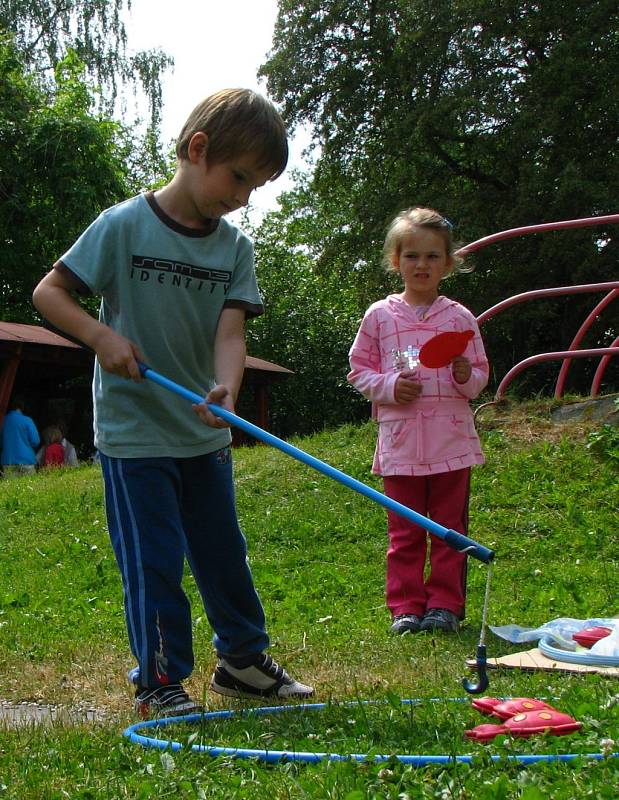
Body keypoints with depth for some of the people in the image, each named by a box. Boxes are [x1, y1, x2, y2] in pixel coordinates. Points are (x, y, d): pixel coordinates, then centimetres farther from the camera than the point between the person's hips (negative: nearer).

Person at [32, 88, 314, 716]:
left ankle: (243, 659, 33)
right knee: (154, 560, 0)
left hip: (205, 433, 5)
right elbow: (48, 293, -7)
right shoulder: (123, 225, -11)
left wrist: (225, 390, -30)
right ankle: (158, 681, 16)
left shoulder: (235, 246, 1)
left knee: (224, 552, 16)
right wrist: (101, 335, -24)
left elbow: (231, 330, -10)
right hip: (133, 432, -5)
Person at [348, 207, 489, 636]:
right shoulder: (379, 316, 4)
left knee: (449, 528, 7)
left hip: (451, 439, 0)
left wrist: (465, 375, -13)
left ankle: (445, 604, 17)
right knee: (404, 531, 6)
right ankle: (406, 606, 15)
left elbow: (480, 377, 9)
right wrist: (389, 386, -10)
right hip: (400, 440, 0)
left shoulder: (459, 317, 5)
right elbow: (359, 370, 8)